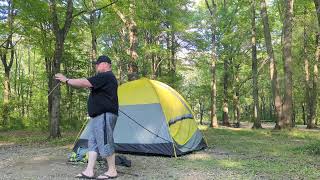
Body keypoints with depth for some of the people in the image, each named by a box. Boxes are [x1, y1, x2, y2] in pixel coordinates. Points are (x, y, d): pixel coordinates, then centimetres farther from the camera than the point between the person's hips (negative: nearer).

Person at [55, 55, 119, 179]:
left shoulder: (105, 76, -14)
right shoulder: (104, 77, 22)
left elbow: (84, 83, -17)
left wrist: (66, 80, -8)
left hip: (105, 115, -11)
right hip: (98, 115, 11)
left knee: (105, 143, -5)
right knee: (93, 143, 9)